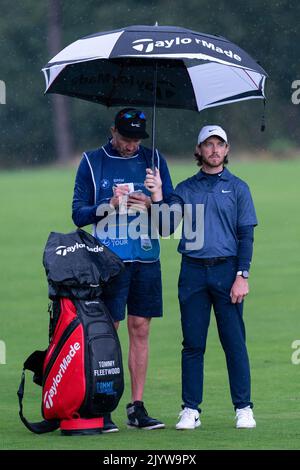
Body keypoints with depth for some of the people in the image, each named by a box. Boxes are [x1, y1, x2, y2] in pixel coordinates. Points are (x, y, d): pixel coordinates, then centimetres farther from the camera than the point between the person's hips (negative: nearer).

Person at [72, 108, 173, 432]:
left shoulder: (154, 161, 11)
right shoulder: (92, 162, 4)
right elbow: (79, 214, 3)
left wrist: (151, 205, -11)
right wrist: (109, 206, -15)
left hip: (146, 259, 3)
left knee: (140, 330, 4)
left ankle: (137, 408, 8)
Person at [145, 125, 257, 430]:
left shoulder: (237, 188, 7)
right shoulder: (185, 189, 12)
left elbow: (246, 235, 3)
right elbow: (167, 227, 2)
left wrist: (242, 275, -6)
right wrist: (157, 196, -12)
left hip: (226, 270, -2)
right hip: (192, 270, 2)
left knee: (234, 341, -3)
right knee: (192, 344, 2)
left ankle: (243, 408, 2)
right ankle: (190, 410, 6)